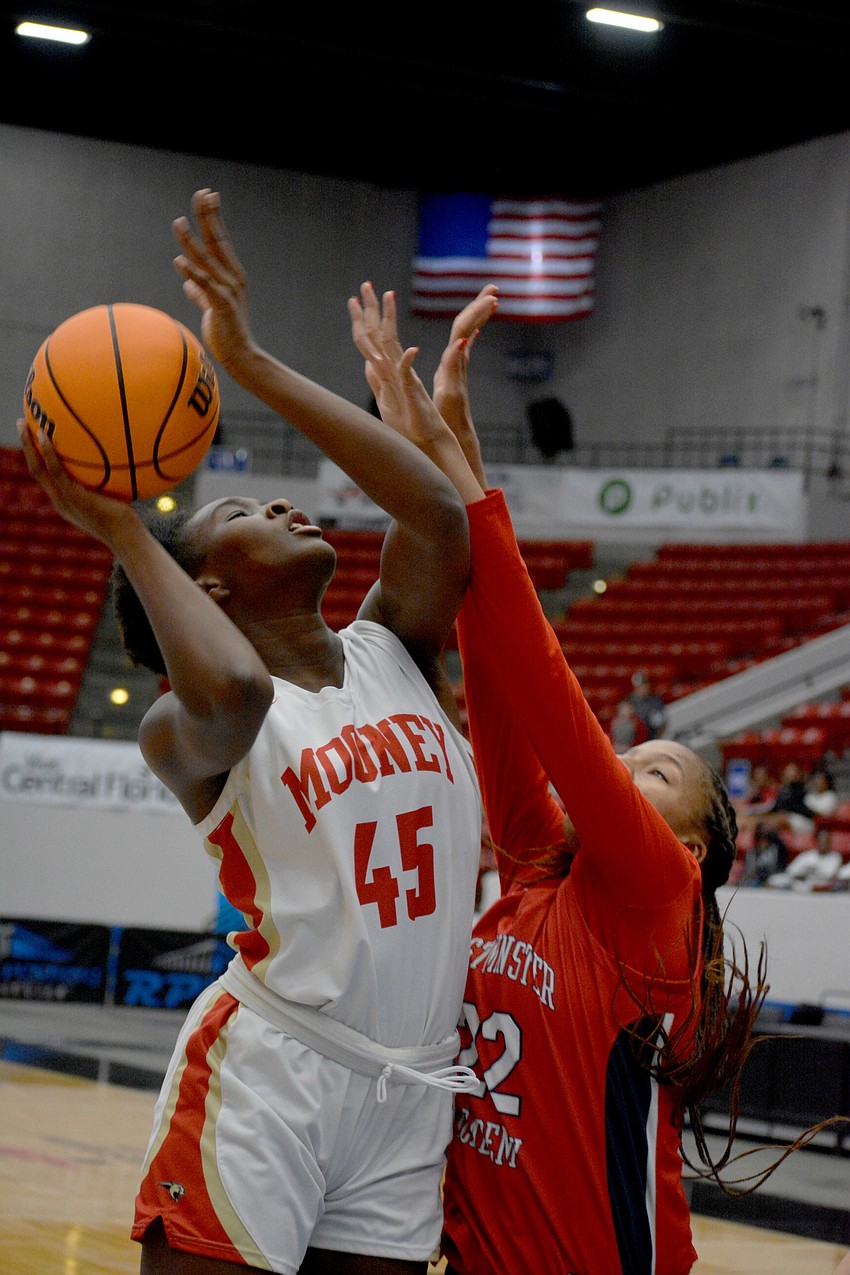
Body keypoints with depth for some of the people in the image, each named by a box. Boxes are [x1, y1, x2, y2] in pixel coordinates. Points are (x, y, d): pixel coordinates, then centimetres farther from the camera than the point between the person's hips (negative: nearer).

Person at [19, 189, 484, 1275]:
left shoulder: (391, 654, 12)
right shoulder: (189, 729, -3)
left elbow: (437, 510, -6)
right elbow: (232, 690, -30)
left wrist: (249, 361, -5)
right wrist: (122, 531, -14)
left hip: (410, 1086, 6)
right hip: (268, 1070, -5)